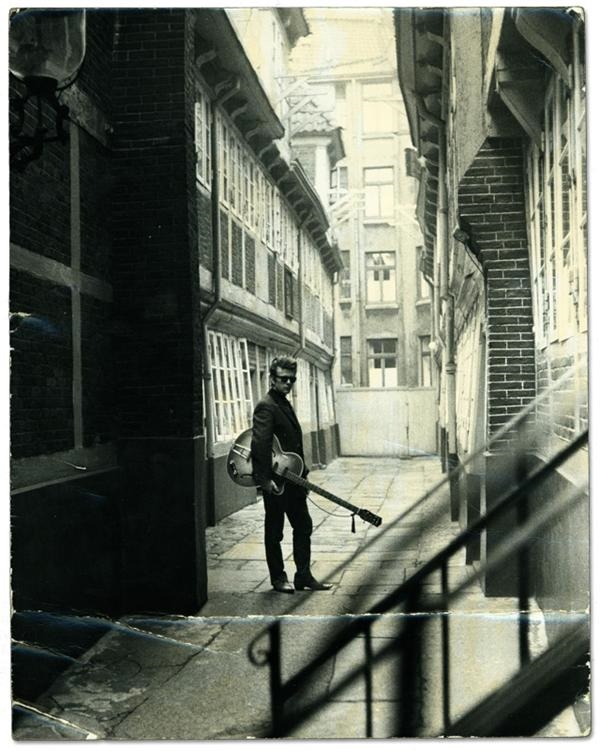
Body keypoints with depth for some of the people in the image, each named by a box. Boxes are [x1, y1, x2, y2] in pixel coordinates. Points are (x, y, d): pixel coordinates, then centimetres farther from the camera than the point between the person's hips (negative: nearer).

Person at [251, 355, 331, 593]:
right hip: (276, 482, -9)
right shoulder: (266, 406, -15)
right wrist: (265, 479, -28)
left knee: (303, 526, 11)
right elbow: (259, 445, -24)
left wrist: (301, 474, 20)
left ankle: (304, 576, 19)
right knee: (274, 531, 4)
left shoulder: (285, 404, 16)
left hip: (292, 479, 9)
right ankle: (278, 578, 15)